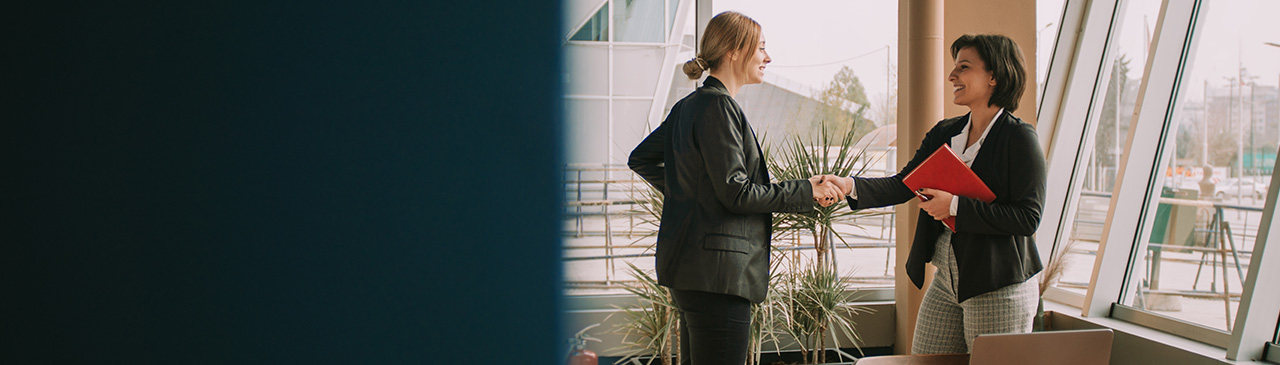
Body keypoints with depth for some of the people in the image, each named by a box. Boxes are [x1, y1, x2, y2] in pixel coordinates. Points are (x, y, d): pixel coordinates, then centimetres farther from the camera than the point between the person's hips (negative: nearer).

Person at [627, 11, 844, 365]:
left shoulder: (687, 106, 16)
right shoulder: (718, 106, -13)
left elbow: (641, 159, 27)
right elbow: (735, 193, -17)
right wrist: (807, 191, -9)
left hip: (687, 267, 11)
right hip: (715, 270, -11)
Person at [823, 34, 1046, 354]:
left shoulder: (1020, 138, -10)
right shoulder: (944, 133, 11)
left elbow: (1028, 218, -16)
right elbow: (902, 185, 4)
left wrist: (955, 206, -19)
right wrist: (850, 186, -13)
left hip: (1000, 291, -7)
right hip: (947, 283, 7)